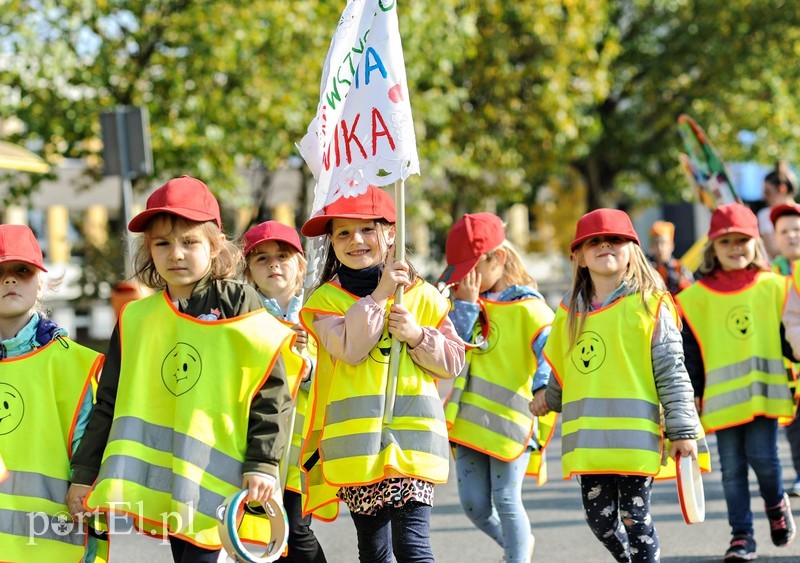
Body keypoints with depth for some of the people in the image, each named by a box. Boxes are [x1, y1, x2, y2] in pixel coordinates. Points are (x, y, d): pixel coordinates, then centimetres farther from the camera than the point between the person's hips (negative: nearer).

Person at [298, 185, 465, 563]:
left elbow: (453, 361, 10)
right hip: (354, 441, 1)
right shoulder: (326, 299, 5)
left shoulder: (422, 295, 10)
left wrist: (418, 336, -7)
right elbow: (349, 348, -12)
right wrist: (379, 295, -11)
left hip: (412, 434, 0)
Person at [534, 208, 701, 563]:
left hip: (635, 433, -5)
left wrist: (683, 428, -7)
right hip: (587, 437, 5)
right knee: (599, 515, 8)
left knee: (634, 515, -1)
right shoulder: (570, 312, 11)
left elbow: (672, 373, -4)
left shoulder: (649, 306, -3)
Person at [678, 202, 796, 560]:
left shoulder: (773, 287, 4)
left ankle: (776, 503, 22)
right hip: (722, 395, 1)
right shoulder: (698, 297, 3)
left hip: (765, 392, -1)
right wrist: (689, 396, 3)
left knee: (762, 456, -9)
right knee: (732, 468, 2)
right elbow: (689, 352, 6)